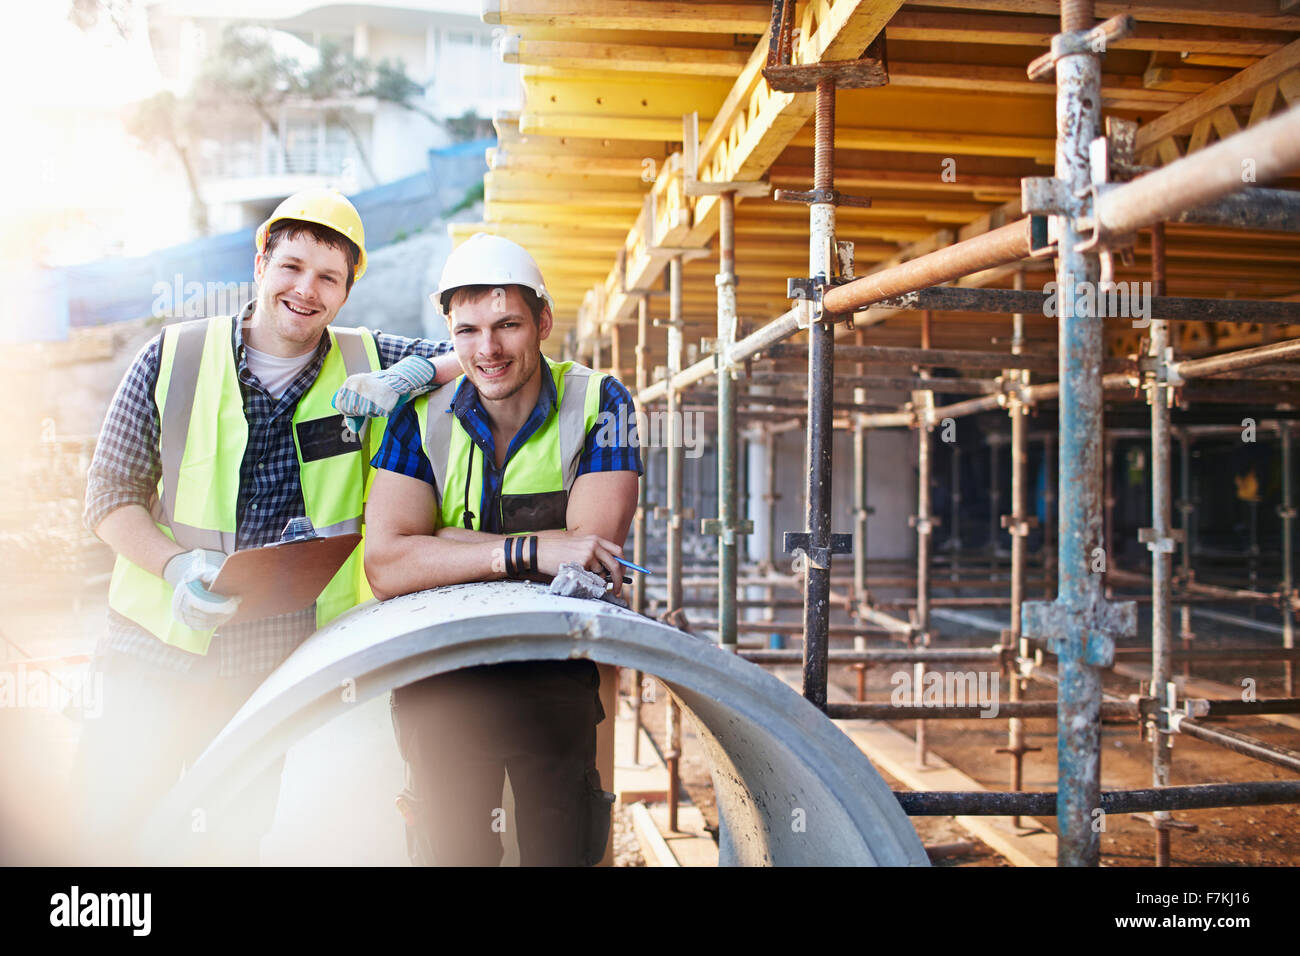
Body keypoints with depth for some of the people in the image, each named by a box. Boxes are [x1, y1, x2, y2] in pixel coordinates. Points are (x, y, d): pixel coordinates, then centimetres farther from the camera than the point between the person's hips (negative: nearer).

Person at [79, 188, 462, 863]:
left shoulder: (368, 364, 0)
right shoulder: (172, 358, -2)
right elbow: (110, 494, 1)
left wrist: (411, 374, -16)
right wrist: (177, 568, -16)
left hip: (279, 664, 1)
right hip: (157, 648, 0)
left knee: (239, 841, 10)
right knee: (105, 819, 5)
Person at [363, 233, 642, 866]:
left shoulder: (599, 404, -8)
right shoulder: (422, 418, -6)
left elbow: (592, 551, -20)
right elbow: (386, 565, -18)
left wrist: (438, 539, -18)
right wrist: (531, 550, -28)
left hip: (557, 678, -1)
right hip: (441, 684, 1)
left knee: (561, 850, 9)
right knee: (448, 855, 11)